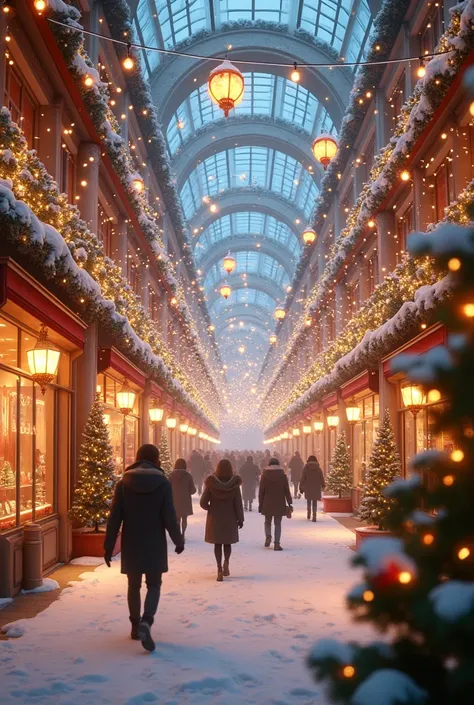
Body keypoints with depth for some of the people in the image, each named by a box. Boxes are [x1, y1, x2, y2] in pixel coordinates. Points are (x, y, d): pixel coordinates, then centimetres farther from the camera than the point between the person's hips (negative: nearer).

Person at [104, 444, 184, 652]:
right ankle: (146, 622, -15)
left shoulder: (123, 483, -2)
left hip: (131, 545, 2)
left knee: (134, 585, 16)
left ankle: (136, 626, 23)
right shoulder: (163, 484, -8)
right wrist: (178, 541, 5)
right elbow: (169, 517, -9)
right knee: (154, 585, 7)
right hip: (154, 545, -2)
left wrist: (108, 546, 2)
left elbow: (114, 518, -3)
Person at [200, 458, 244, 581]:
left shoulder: (211, 483, -12)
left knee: (217, 543, 8)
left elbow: (203, 503, -9)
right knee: (227, 542, 18)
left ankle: (219, 569, -1)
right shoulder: (234, 484, -11)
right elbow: (238, 504, -8)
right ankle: (226, 562, -1)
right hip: (230, 518, 0)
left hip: (215, 518, 0)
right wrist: (240, 519, 2)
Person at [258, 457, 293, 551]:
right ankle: (277, 543, -3)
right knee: (278, 523, 5)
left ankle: (268, 536, -9)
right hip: (279, 504, 0)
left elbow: (261, 491, 0)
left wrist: (260, 504, 6)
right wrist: (289, 503, 6)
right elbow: (287, 491, 0)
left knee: (267, 522, 17)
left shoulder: (264, 475, -1)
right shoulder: (283, 475, 0)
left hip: (267, 504, 0)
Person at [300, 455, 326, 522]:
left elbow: (302, 478, -4)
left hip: (308, 488, -1)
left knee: (309, 501, 18)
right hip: (316, 488, 1)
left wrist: (301, 487, 3)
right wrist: (323, 485, 20)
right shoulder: (318, 468, -1)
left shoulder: (306, 468, -4)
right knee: (315, 503, 6)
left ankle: (309, 514, 9)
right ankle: (314, 516, -1)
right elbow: (322, 478, 5)